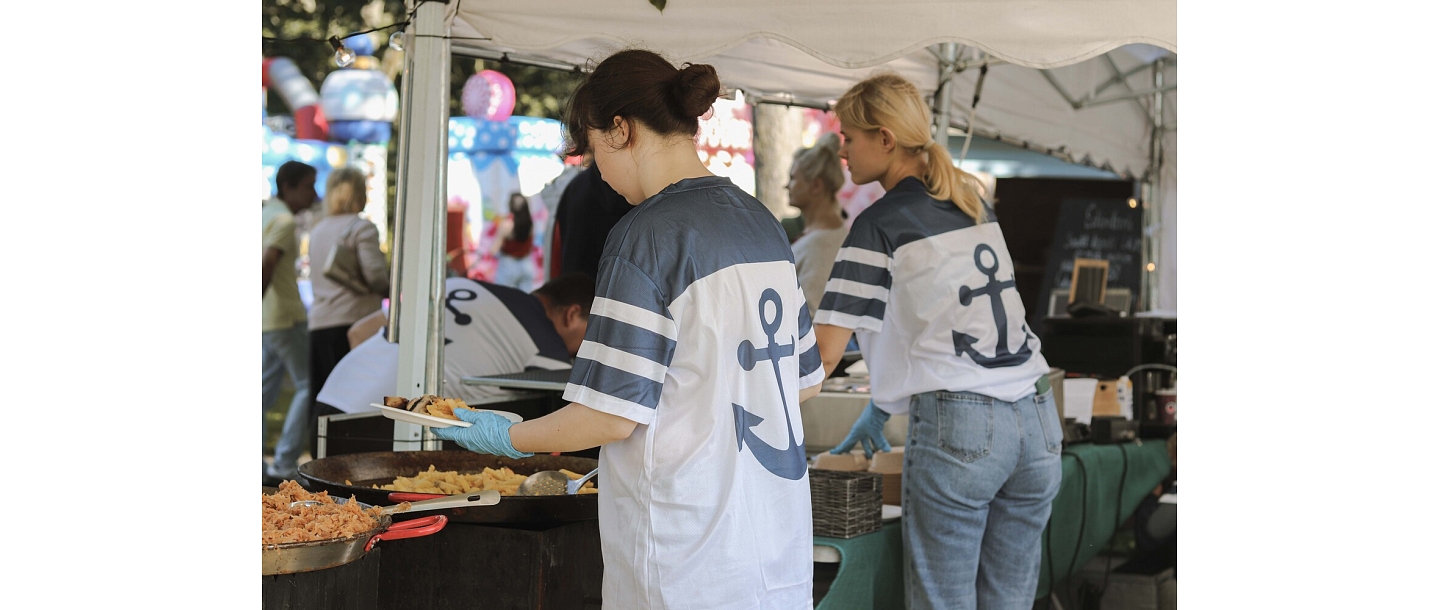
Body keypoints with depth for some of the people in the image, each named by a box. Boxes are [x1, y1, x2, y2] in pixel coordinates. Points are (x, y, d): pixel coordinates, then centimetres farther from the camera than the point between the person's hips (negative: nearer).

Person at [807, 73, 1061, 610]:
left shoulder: (881, 224, -4)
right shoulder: (973, 203, 17)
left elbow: (824, 352, -9)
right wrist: (880, 410, 29)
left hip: (957, 427, -7)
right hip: (1036, 419, 7)